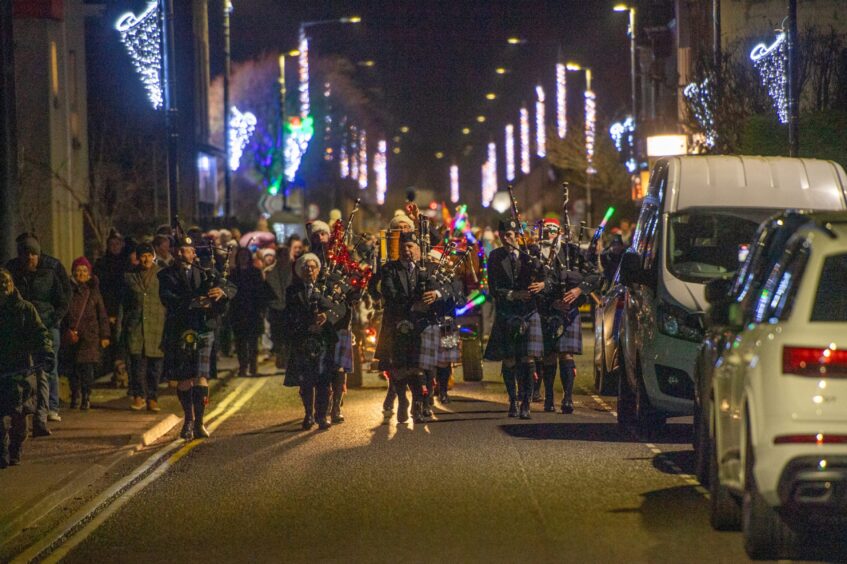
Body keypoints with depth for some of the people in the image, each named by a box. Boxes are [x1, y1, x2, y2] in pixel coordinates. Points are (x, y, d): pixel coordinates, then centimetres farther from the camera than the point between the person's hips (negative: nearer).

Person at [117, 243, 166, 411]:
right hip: (135, 325, 1)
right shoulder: (130, 276, 10)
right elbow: (123, 303, 14)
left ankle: (152, 398, 9)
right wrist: (119, 327, 9)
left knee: (155, 362, 0)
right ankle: (138, 395, 9)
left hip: (156, 324, -1)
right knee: (136, 360, -4)